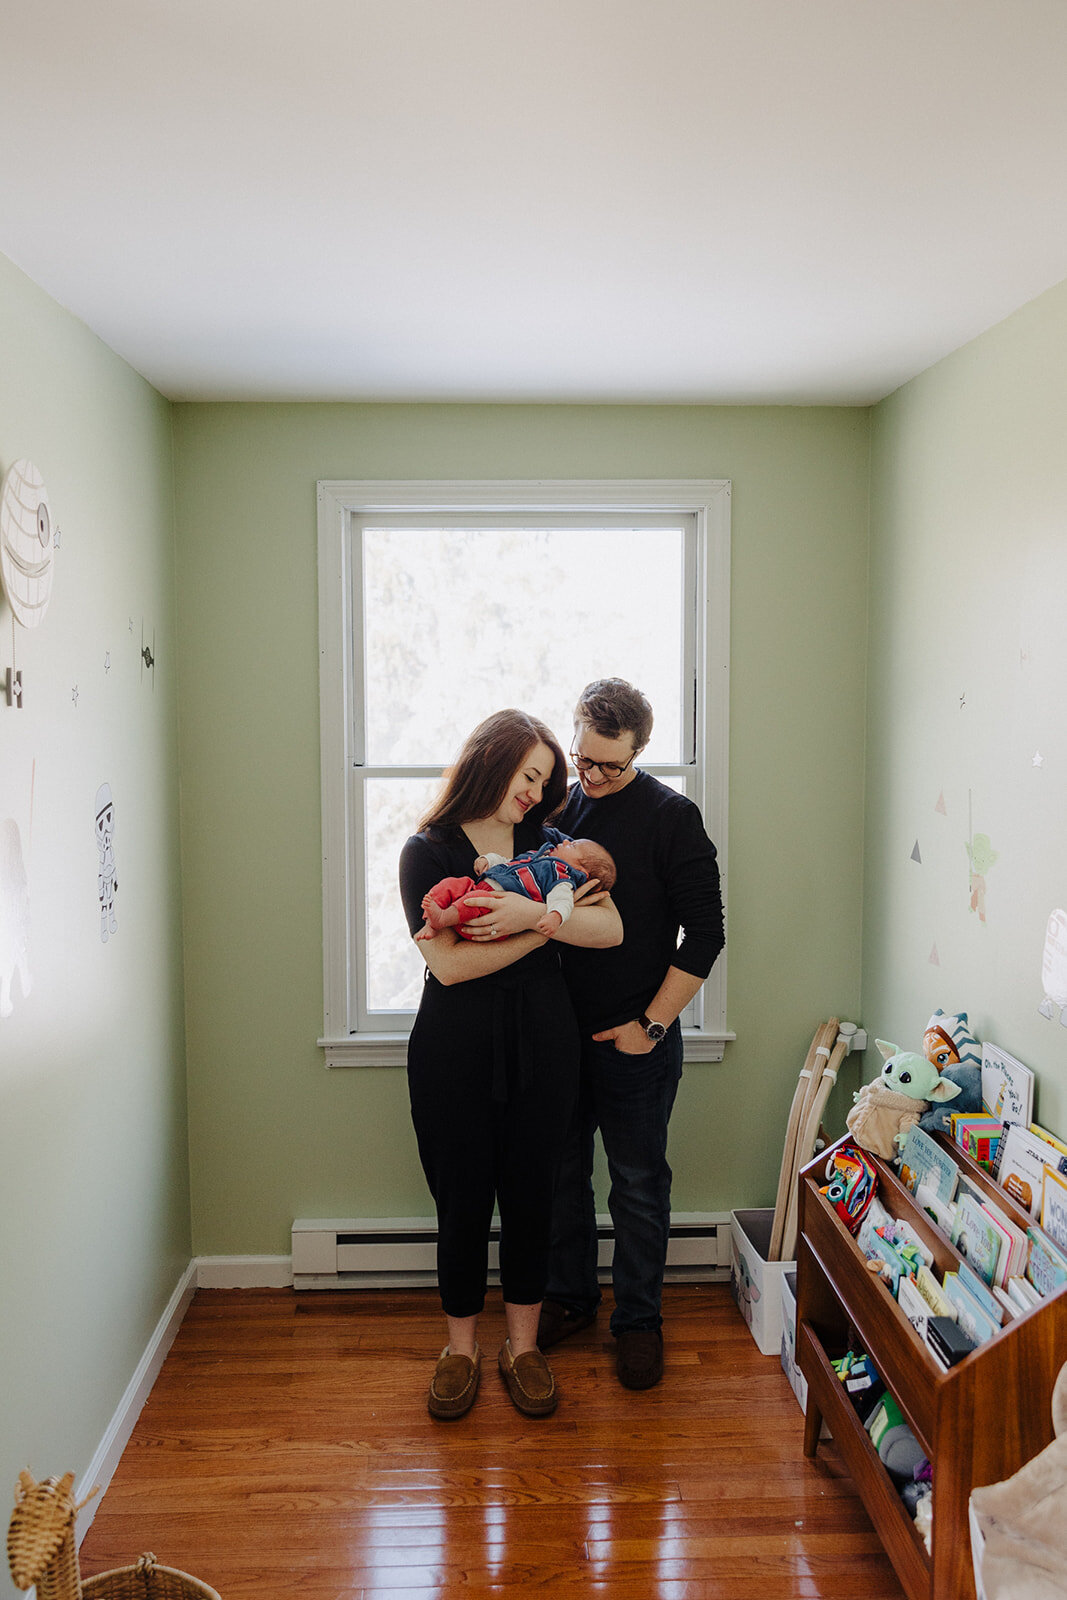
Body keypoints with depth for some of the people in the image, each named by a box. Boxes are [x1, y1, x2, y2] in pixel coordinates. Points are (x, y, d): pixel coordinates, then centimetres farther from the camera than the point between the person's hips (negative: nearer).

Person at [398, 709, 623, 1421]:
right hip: (456, 1046, -2)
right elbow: (449, 963, -16)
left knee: (530, 1193, 10)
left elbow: (612, 928, -8)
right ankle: (461, 1348, 28)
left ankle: (523, 1344, 29)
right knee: (462, 1197, 8)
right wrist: (553, 925, -13)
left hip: (541, 1041, 2)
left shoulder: (550, 843, 5)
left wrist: (534, 912, -22)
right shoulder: (428, 851, -4)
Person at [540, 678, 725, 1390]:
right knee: (560, 1172, 15)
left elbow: (704, 934, -9)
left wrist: (651, 1025, -11)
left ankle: (639, 1319, 26)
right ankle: (569, 1297, 35)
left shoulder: (671, 817, -9)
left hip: (636, 1040, -4)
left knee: (639, 1184, 9)